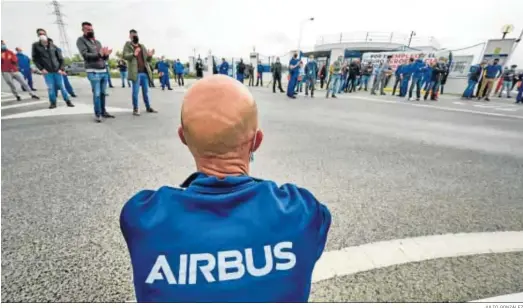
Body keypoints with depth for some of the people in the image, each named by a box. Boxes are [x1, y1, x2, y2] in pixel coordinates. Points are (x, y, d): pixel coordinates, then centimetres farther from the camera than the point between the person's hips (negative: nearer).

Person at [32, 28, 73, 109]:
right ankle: (53, 102, 12)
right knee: (50, 88, 2)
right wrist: (41, 69, -6)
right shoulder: (35, 45, 3)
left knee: (62, 86, 3)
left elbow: (60, 58, 6)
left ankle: (68, 101, 12)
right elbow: (34, 59, 4)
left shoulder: (53, 46, 4)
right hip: (47, 72, 0)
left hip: (57, 70, 0)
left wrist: (61, 69, -4)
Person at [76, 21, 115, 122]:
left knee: (103, 93, 9)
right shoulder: (81, 40, 1)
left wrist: (106, 54, -9)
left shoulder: (98, 42, 18)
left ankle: (103, 111, 17)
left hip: (104, 71, 6)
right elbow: (85, 55, -13)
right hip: (93, 72, -5)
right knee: (97, 94, -7)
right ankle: (97, 114, 0)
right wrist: (99, 54, -26)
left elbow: (104, 58, 15)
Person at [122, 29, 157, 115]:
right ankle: (135, 109, 4)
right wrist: (133, 54, -28)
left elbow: (147, 59, 16)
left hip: (145, 72, 5)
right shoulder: (127, 45, 5)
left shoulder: (142, 46, 19)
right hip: (136, 72, -4)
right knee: (135, 91, -3)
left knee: (145, 91, 11)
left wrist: (149, 56, -7)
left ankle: (148, 107, 20)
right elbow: (125, 56, -9)